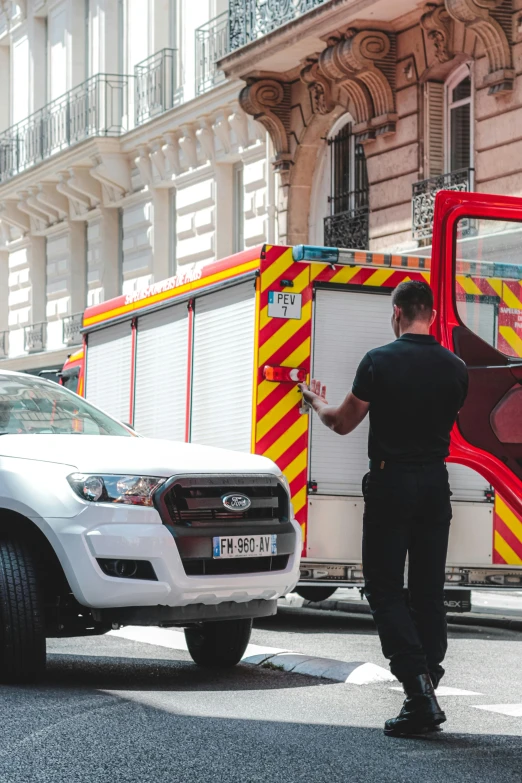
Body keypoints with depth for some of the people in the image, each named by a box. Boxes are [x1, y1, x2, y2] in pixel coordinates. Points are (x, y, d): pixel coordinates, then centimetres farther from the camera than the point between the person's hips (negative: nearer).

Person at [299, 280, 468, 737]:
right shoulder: (455, 368, 3)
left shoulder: (380, 361, -9)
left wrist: (318, 404, 21)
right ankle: (425, 700, 12)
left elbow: (343, 423, 0)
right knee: (428, 591, 10)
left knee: (385, 589, 0)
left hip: (390, 483, -4)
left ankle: (418, 683, -16)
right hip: (436, 485, 4)